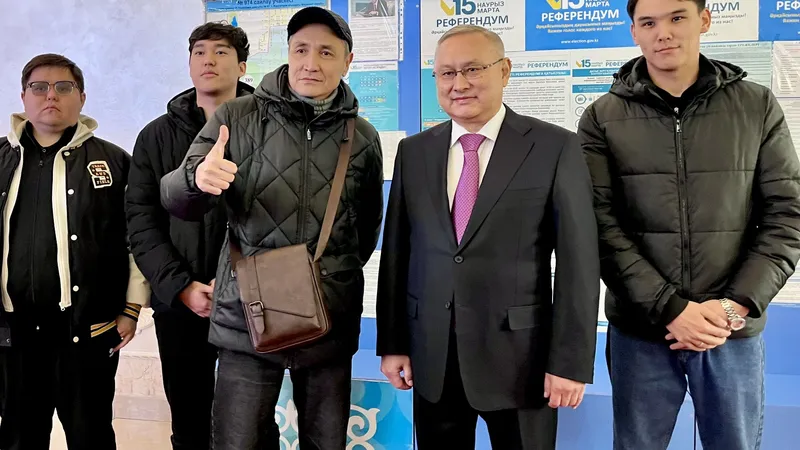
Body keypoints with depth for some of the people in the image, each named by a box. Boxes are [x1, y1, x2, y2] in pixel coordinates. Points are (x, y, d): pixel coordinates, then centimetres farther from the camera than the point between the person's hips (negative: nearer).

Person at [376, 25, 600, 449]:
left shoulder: (555, 147, -5)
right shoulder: (414, 151, 6)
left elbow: (577, 261, -8)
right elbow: (396, 253, 7)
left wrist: (570, 361, -10)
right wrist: (392, 343, 5)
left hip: (519, 355, -3)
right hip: (431, 357, 3)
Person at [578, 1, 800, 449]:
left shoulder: (758, 106, 3)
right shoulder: (603, 118, -1)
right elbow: (602, 226, -7)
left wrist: (737, 304, -11)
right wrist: (670, 308, -14)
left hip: (736, 330, 1)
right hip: (640, 329, -1)